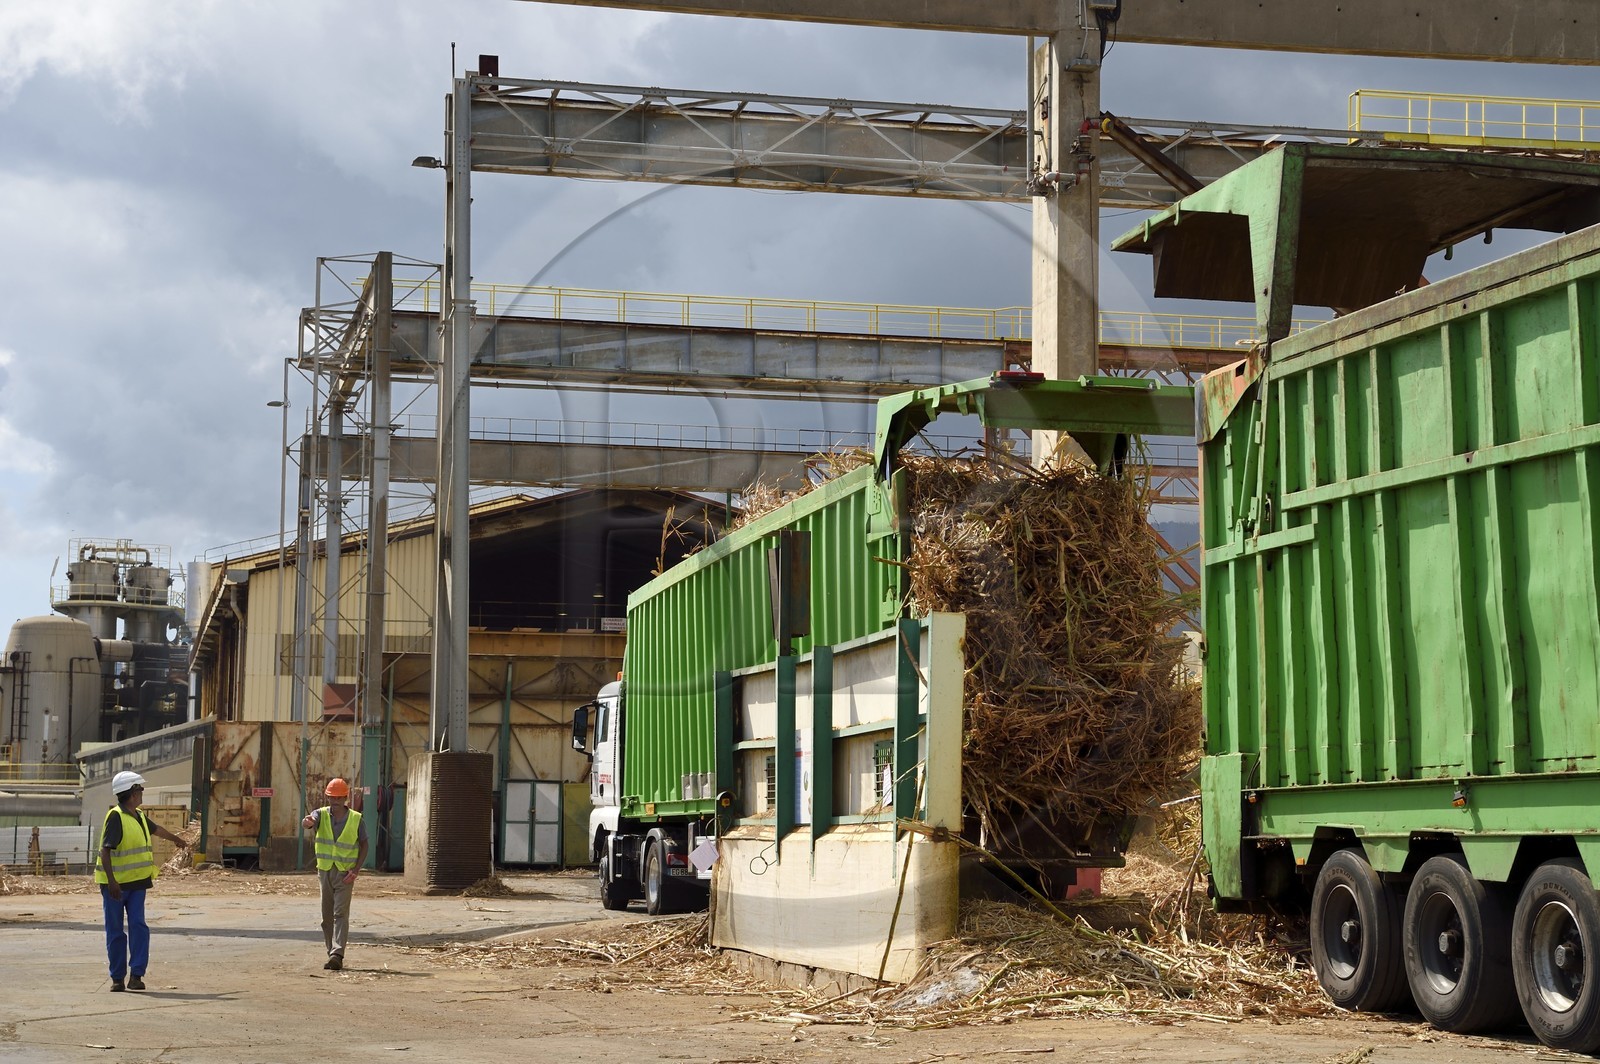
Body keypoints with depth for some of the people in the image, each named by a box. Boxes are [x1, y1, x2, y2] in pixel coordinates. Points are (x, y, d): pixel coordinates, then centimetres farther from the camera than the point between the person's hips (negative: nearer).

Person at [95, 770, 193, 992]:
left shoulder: (139, 816, 12)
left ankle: (137, 974, -7)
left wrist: (177, 840, 51)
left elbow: (157, 829, 34)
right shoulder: (116, 817, -14)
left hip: (137, 882, 6)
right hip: (115, 883, -6)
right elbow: (105, 850, -21)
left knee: (138, 926, -7)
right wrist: (111, 881, -30)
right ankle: (117, 978, 10)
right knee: (115, 931, 2)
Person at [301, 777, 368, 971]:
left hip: (345, 873, -3)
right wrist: (307, 821, -48)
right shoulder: (321, 814, -1)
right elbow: (307, 822, -22)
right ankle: (332, 953, 17)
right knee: (327, 915, 8)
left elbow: (364, 845, 4)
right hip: (325, 870, 3)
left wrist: (356, 869, -9)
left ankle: (337, 954, -19)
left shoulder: (356, 819, -3)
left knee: (341, 913, -12)